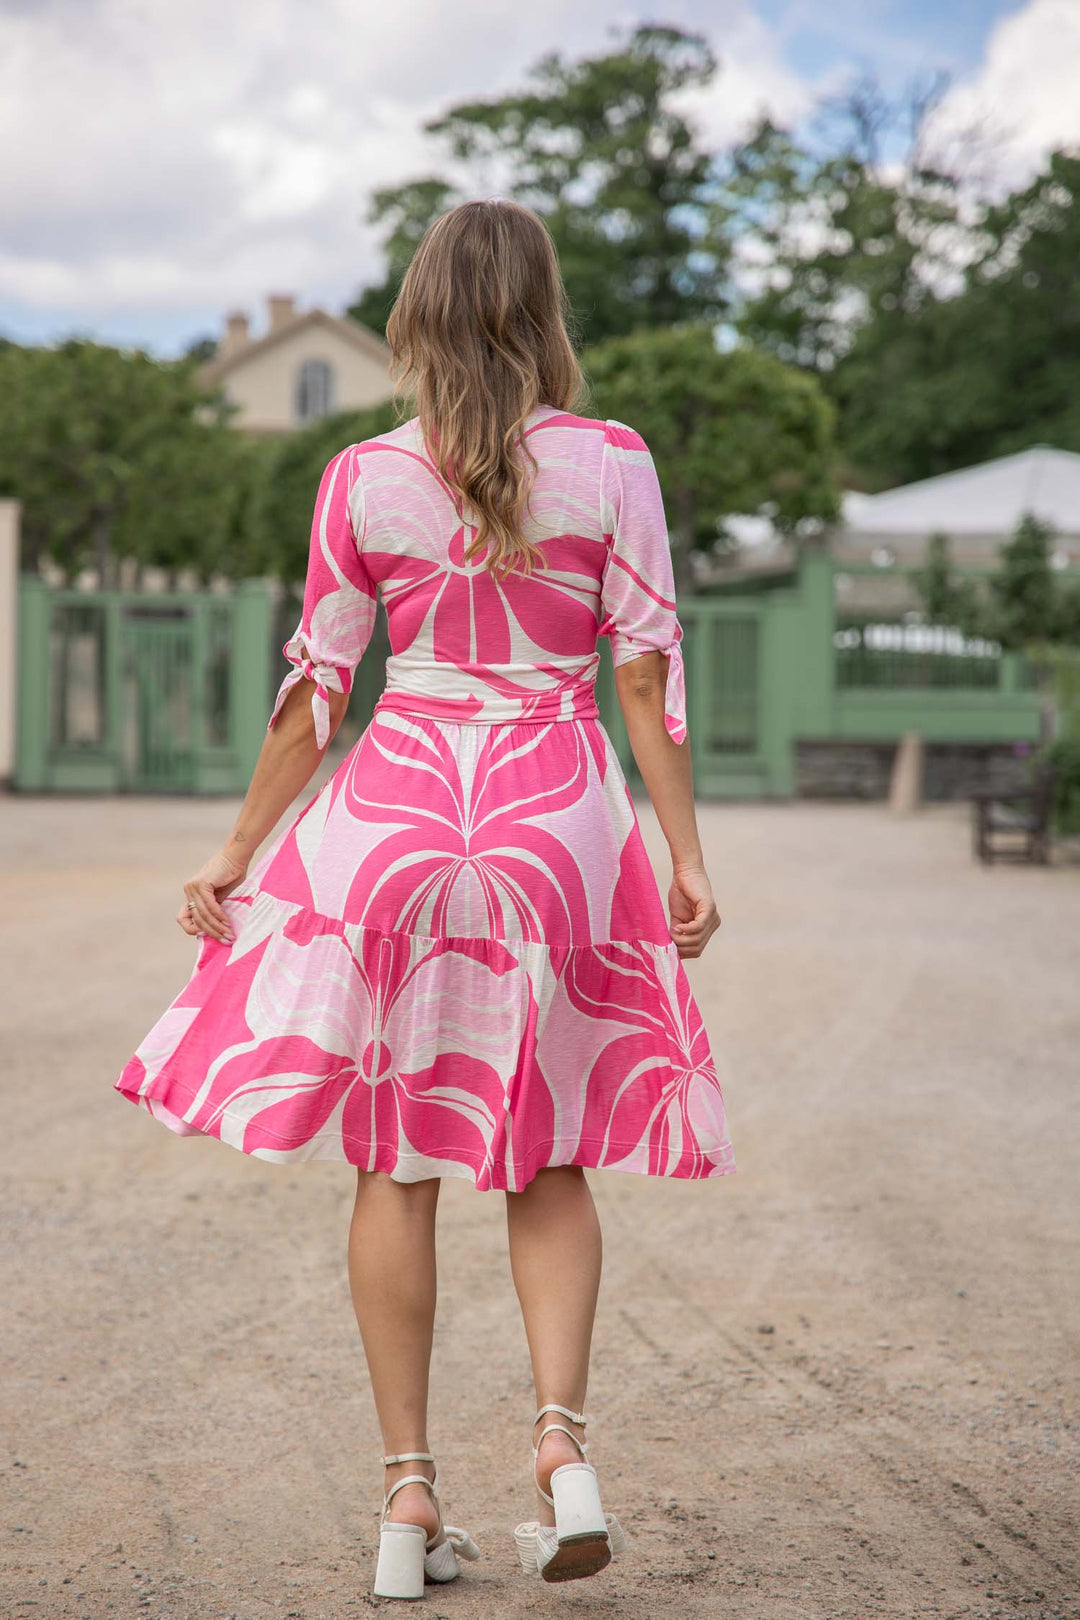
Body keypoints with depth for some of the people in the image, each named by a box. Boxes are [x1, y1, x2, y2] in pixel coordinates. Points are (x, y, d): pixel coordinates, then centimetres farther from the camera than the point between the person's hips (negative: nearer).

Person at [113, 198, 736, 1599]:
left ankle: (409, 1491, 7)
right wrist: (686, 854, 1)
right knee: (545, 1160, 13)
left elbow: (316, 690, 2)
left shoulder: (364, 479, -1)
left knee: (393, 1162, 6)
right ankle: (563, 1443, -5)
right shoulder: (611, 465, -2)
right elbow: (648, 671, -4)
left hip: (393, 805, 0)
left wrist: (240, 852, 11)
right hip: (560, 816, 0)